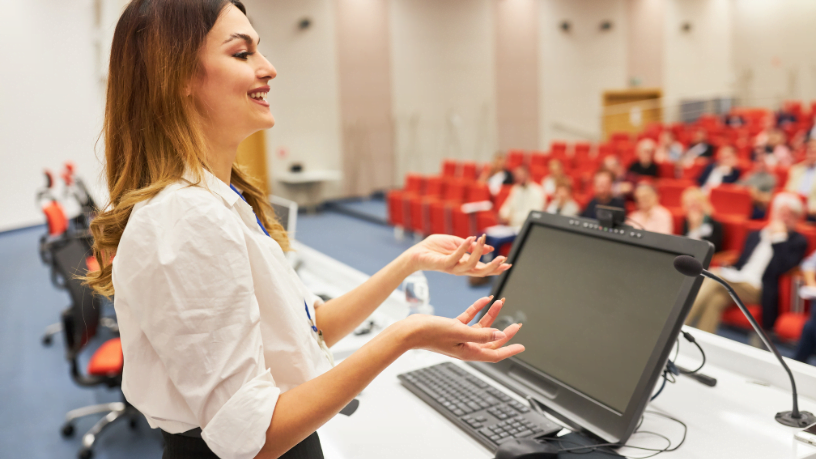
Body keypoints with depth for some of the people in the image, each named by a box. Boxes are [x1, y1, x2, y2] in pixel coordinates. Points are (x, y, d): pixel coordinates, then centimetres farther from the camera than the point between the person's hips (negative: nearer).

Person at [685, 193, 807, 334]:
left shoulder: (798, 241, 9)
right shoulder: (755, 235, 26)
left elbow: (781, 268, -8)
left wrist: (779, 237, -5)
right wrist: (727, 271, 1)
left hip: (759, 290, -5)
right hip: (736, 281, 5)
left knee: (714, 277, -31)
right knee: (716, 299, -32)